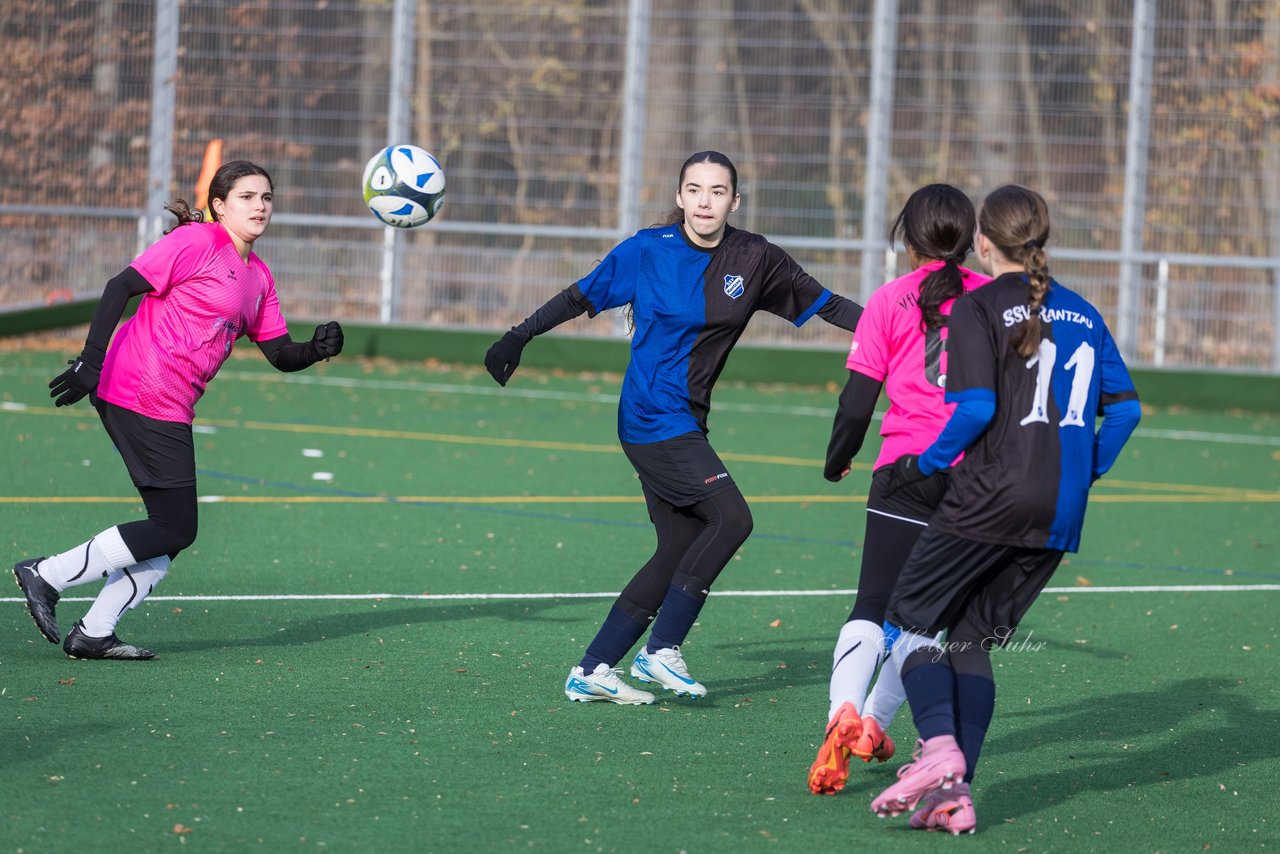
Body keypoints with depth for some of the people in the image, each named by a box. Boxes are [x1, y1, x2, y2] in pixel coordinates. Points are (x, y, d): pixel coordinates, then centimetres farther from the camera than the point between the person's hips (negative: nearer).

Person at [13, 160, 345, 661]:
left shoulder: (258, 276, 18)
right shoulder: (196, 241, -8)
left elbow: (280, 354, 18)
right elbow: (121, 287, -13)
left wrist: (317, 349, -4)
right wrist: (91, 362, -20)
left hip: (170, 410, 9)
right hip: (140, 393, -9)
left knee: (173, 530, 6)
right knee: (175, 529, -8)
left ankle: (93, 634, 9)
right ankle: (45, 577, -3)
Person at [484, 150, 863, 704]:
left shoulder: (754, 260, 3)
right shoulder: (647, 252, -7)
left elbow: (826, 305, 8)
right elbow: (581, 297, 4)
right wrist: (519, 337, 3)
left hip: (684, 424, 6)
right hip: (652, 419, -6)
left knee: (681, 549, 4)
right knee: (731, 518, -17)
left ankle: (591, 671, 9)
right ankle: (661, 649, -11)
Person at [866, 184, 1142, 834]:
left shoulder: (977, 308, -4)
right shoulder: (1082, 313, 14)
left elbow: (977, 408, -15)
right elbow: (1125, 407, 12)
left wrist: (923, 463, -3)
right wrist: (1086, 471, 22)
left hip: (992, 497, -6)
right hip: (1060, 513, 6)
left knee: (911, 616, 5)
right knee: (973, 638, 13)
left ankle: (939, 747, -19)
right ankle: (954, 795, 3)